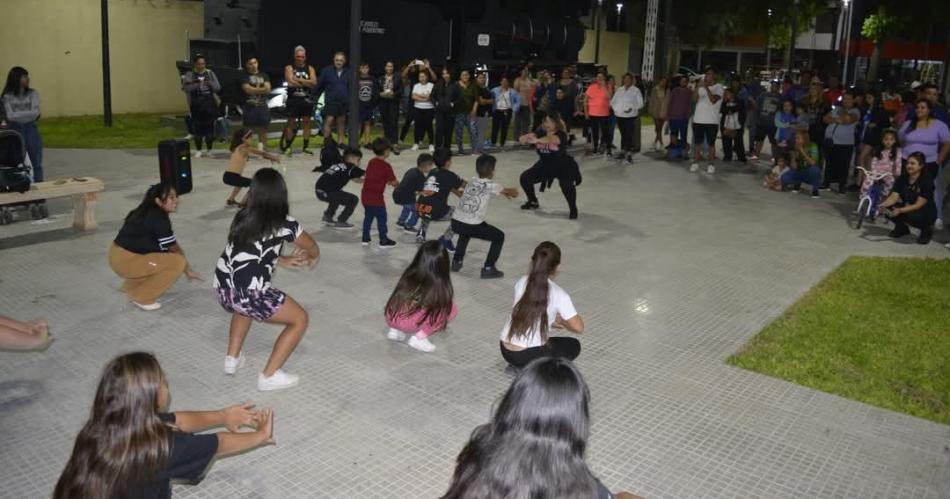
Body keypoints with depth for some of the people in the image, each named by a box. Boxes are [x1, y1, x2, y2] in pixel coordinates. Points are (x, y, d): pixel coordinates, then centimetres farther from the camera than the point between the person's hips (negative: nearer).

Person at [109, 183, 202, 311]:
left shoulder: (150, 212, 10)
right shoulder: (158, 218, -18)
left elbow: (170, 245, 14)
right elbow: (174, 248, -10)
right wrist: (187, 270, 5)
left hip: (120, 255, 10)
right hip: (126, 261, -10)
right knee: (178, 262, -14)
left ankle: (132, 287, 25)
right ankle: (141, 297, -2)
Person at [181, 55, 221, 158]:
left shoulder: (210, 73, 8)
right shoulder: (190, 74, 3)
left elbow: (218, 88, 4)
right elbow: (186, 89, -6)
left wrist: (210, 83, -14)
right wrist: (195, 85, -21)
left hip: (210, 104, 1)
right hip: (196, 104, -1)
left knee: (209, 126, 1)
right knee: (198, 126, -3)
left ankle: (209, 149, 12)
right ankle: (198, 150, 6)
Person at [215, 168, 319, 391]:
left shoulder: (242, 217, 11)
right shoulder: (284, 224, -3)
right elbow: (312, 247, 15)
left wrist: (283, 260, 31)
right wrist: (313, 259, 38)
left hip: (222, 288, 7)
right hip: (249, 294, -7)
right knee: (300, 320, 12)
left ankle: (232, 358, 37)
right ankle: (269, 376, 9)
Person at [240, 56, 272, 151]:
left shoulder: (264, 75, 14)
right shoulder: (245, 76, 4)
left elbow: (268, 89, 0)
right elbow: (248, 90, -11)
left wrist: (254, 90, -11)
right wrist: (262, 89, -10)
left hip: (263, 106, 3)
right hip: (250, 106, -3)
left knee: (263, 129, 5)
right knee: (249, 130, -3)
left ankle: (261, 149, 12)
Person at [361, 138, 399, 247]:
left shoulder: (371, 162, 8)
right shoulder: (386, 166, -13)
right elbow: (393, 182, -12)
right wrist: (397, 184, 10)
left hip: (365, 195, 7)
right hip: (376, 197, -7)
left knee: (368, 217, 20)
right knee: (381, 219, 6)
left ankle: (365, 238, 26)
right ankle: (383, 240, 13)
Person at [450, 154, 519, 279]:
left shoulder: (472, 181, 16)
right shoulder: (491, 185, 0)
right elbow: (512, 192, 20)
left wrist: (504, 192, 45)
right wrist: (513, 191, 42)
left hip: (456, 222, 6)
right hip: (472, 225, -6)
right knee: (499, 236, 13)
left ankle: (457, 261, 38)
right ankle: (488, 269, 9)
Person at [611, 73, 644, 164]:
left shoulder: (636, 90, -1)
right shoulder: (619, 89, 11)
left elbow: (640, 103, -4)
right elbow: (613, 101, 17)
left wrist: (633, 109, -18)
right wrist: (615, 108, 1)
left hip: (631, 116, -4)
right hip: (619, 115, 4)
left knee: (629, 134, -9)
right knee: (623, 134, 14)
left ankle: (629, 154, -7)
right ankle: (623, 151, 25)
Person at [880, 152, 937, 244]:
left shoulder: (927, 181, -20)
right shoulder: (902, 179, -5)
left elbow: (918, 205, -25)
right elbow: (893, 197, -13)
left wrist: (900, 210, -40)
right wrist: (883, 205, -35)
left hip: (926, 213, -5)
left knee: (910, 216, -37)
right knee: (888, 208, -21)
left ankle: (927, 230, -3)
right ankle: (902, 228, 9)